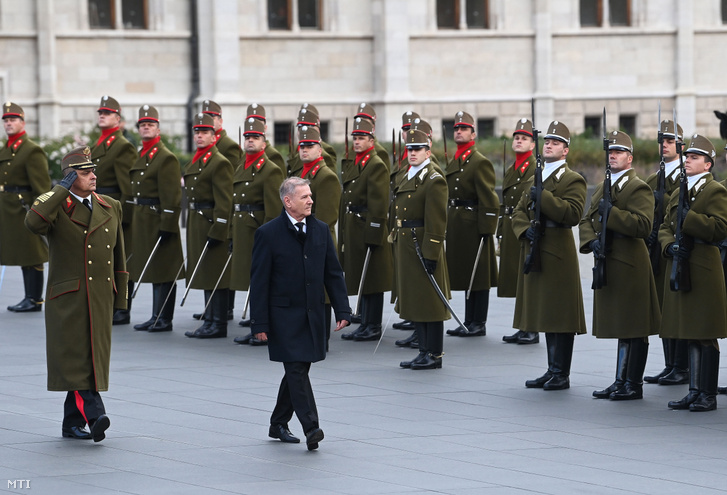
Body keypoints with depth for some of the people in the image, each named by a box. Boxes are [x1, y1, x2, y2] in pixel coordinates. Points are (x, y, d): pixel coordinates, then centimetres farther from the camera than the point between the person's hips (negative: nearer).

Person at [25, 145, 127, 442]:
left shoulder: (110, 207, 13)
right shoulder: (58, 206, -3)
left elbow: (118, 255, 18)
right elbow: (33, 223, -27)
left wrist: (120, 295, 15)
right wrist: (63, 189, -19)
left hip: (101, 297, 5)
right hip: (68, 296, -5)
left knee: (94, 359, 7)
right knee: (76, 357, -12)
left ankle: (73, 423, 15)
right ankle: (95, 416, -19)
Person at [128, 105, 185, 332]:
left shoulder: (166, 158, -11)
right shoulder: (140, 156, 16)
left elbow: (172, 197, -16)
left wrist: (167, 226, -20)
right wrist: (133, 220, 19)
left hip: (158, 220, -9)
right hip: (142, 220, 9)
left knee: (164, 271, -4)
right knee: (153, 271, 13)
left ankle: (165, 320, -1)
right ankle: (156, 317, 18)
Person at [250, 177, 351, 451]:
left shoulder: (320, 230, 7)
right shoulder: (268, 233, -8)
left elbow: (333, 273, 11)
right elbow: (259, 281, -7)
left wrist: (342, 310, 2)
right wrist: (260, 323, -11)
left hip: (312, 315, 5)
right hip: (284, 315, -5)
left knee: (298, 369, 10)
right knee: (296, 368, -12)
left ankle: (279, 424, 24)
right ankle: (311, 427, -17)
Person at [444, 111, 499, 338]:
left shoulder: (481, 162, -9)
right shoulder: (453, 163, 16)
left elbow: (489, 200, -14)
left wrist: (486, 230, -19)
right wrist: (447, 224, 16)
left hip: (473, 225, -9)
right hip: (456, 226, 9)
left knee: (478, 276, -3)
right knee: (464, 274, 12)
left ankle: (479, 324, 1)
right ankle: (468, 322, 17)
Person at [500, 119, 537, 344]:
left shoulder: (537, 169, -7)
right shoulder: (510, 171, 18)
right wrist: (500, 233, 17)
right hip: (511, 232, 8)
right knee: (516, 281, 10)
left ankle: (532, 331, -2)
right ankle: (523, 328, 17)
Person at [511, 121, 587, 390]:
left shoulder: (573, 180, -4)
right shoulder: (535, 180, 19)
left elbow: (573, 213, -18)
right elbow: (519, 211, 16)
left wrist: (543, 197, -22)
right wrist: (525, 229, -5)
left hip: (558, 254, -8)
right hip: (535, 251, 8)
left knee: (560, 315, -6)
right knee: (545, 314, 11)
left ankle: (561, 375, -3)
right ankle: (552, 371, 17)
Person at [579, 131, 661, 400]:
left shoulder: (639, 188, -7)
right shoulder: (601, 189, 19)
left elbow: (643, 225, -19)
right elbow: (586, 221, 16)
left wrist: (611, 212, -22)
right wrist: (592, 241, -4)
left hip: (630, 266, -8)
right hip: (608, 265, 8)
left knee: (634, 330, -4)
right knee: (620, 327, 13)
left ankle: (634, 385, 0)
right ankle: (621, 382, 19)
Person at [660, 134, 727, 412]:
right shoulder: (678, 194, 19)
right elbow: (665, 228, 15)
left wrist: (689, 218, -19)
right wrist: (671, 246, -5)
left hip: (704, 270, -8)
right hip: (680, 266, 8)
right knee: (690, 336, 10)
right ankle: (695, 392, 14)